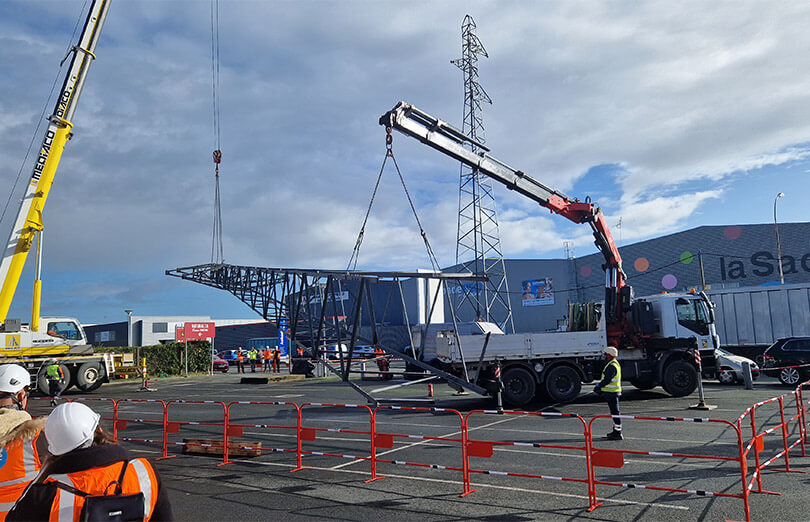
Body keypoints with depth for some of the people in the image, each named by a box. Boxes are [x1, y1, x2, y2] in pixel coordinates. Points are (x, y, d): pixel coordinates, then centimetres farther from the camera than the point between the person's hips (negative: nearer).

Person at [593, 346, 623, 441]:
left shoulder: (612, 366, -19)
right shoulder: (615, 364, 16)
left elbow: (607, 380, -23)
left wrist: (598, 386, -13)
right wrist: (600, 387, 19)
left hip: (612, 393, -11)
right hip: (612, 391, 11)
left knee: (615, 412, -7)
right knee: (614, 412, 17)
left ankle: (618, 433, -5)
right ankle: (616, 430, 25)